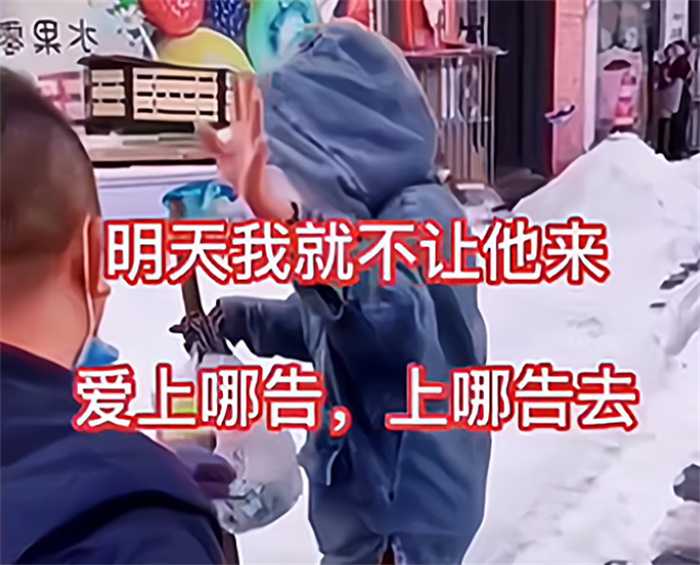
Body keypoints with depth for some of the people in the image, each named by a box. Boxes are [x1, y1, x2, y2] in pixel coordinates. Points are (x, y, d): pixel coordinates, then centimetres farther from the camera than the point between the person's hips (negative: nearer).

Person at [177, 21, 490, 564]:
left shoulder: (420, 217, -25)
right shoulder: (368, 212, 5)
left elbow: (393, 315, -49)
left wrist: (290, 222, -64)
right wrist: (241, 318, 13)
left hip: (410, 506, -9)